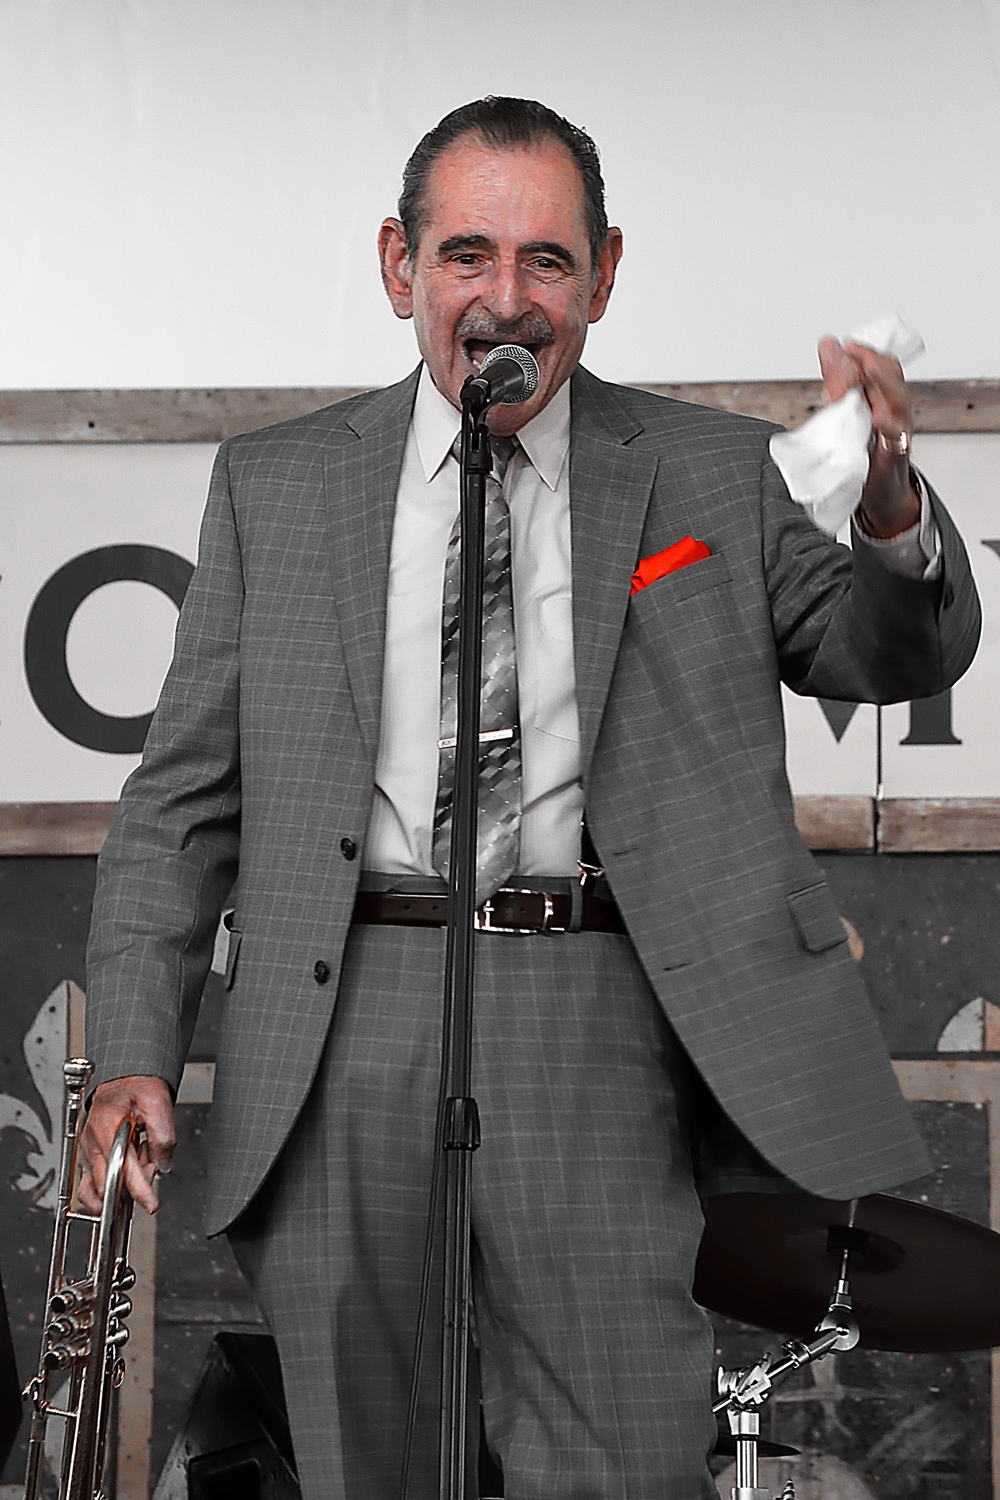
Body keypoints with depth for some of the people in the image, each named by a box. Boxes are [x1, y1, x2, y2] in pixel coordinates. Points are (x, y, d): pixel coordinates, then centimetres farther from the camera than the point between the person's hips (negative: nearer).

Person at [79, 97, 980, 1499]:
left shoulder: (713, 474, 10)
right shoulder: (275, 485, 10)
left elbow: (900, 657, 2)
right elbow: (185, 795, 9)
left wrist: (892, 516, -21)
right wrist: (135, 1057, -2)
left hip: (595, 1037, -1)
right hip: (343, 1044, 1)